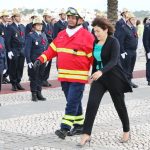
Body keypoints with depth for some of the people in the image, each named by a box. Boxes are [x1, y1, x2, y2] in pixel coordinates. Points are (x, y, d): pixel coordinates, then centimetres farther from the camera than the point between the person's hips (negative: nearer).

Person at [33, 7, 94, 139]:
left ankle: (65, 128, -12)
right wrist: (40, 59, 2)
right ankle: (79, 125, 25)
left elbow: (94, 56, -7)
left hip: (78, 76, -7)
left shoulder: (87, 36, -8)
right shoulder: (61, 35, 12)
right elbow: (52, 50, 15)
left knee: (72, 103, -11)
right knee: (74, 102, 15)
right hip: (64, 75, 7)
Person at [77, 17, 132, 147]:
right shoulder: (95, 43, 5)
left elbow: (114, 61, -26)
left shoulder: (113, 42, -14)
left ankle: (126, 131, 30)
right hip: (99, 78, 5)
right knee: (92, 104, -10)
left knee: (120, 105, 9)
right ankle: (86, 134, -11)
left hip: (114, 77, -5)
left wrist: (101, 71, -40)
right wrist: (93, 75, 21)